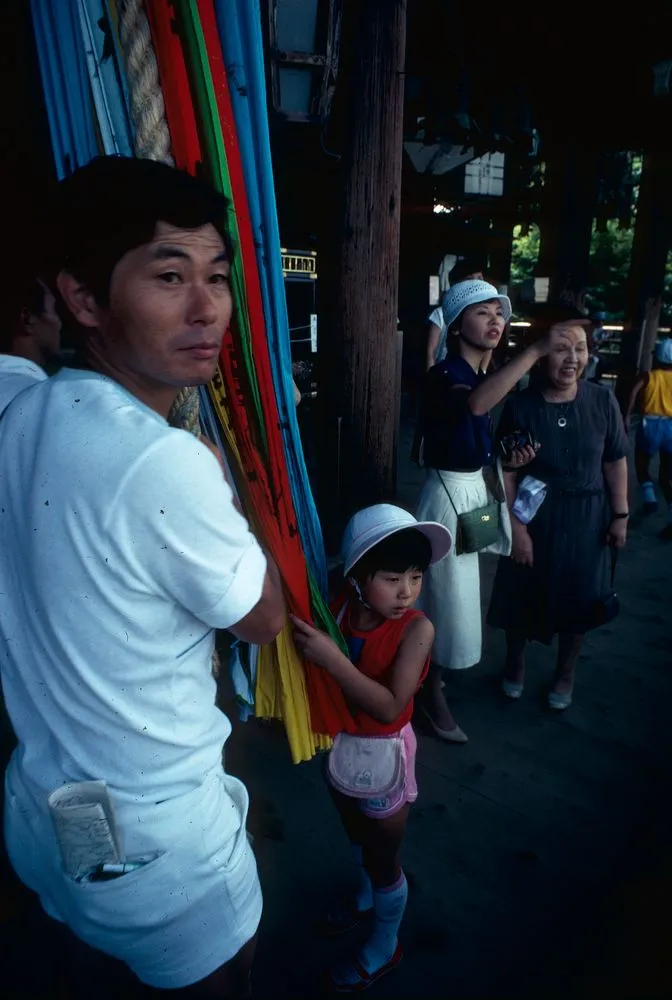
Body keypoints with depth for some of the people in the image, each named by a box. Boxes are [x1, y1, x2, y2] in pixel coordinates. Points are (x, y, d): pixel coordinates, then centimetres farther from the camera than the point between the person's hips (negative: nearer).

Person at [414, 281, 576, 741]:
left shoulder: (486, 377, 9)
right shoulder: (444, 375, -18)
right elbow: (476, 404, -43)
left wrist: (509, 459, -2)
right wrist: (536, 350, -42)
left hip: (475, 492, 9)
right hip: (448, 496, -9)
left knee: (459, 596, 20)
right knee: (449, 599, 0)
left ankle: (434, 676, 40)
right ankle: (431, 691, 21)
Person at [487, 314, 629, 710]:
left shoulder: (603, 401, -9)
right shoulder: (521, 405, -14)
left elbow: (616, 463, -1)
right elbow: (507, 472, -12)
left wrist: (620, 516, -2)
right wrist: (516, 527, -14)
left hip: (587, 516, 2)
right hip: (534, 514, -1)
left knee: (578, 599, 15)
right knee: (522, 597, 13)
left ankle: (565, 675, 40)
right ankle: (515, 664, 41)